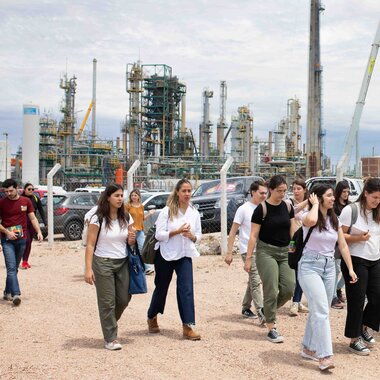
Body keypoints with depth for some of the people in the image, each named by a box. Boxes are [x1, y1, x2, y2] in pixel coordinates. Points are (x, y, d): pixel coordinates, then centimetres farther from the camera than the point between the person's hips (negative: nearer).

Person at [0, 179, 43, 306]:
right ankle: (16, 294, -20)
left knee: (15, 268, 12)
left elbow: (33, 218, 7)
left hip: (22, 239, 3)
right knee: (11, 268, -13)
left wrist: (39, 232, -6)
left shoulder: (26, 201, 4)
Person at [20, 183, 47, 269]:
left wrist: (45, 222, 0)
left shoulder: (36, 199, 5)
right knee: (27, 240, -15)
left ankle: (26, 261, 18)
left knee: (29, 242, 8)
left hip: (32, 223, 4)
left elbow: (41, 212, 8)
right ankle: (24, 262, -9)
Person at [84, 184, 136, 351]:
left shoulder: (126, 218, 6)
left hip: (123, 263, 5)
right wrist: (88, 269, -18)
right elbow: (90, 245, -10)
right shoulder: (98, 219, -9)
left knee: (124, 299, 7)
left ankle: (109, 324, 35)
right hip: (103, 263, -5)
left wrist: (132, 240, -8)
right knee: (107, 302, 0)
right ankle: (110, 339, 11)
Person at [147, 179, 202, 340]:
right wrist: (177, 231, -23)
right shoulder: (167, 211, -9)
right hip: (166, 255, -3)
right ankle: (152, 318, 37)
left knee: (186, 289, -10)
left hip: (184, 255, 3)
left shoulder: (194, 213, 3)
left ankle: (188, 326, -9)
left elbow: (198, 235, 9)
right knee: (161, 288, 12)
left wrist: (192, 236, -13)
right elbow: (159, 234, -12)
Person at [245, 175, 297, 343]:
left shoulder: (288, 207, 5)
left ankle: (268, 310, 24)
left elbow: (293, 231, 10)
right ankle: (271, 329, 6)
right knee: (271, 291, -5)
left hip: (285, 252, 5)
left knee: (289, 288, -3)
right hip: (266, 252, -5)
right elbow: (253, 235, -8)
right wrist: (248, 257, -11)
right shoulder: (262, 209, -9)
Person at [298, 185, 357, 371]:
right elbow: (311, 220, -37)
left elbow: (343, 246, 11)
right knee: (321, 311, -14)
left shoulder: (335, 220, 8)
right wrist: (315, 204, -19)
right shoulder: (308, 216, -10)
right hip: (310, 266, -6)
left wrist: (350, 268, 5)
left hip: (329, 267, 6)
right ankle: (324, 356, -14)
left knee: (319, 311, 12)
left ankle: (308, 348, 26)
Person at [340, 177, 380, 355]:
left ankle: (364, 328, 29)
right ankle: (354, 340, 15)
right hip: (356, 261, -6)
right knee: (357, 301, 1)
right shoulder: (351, 210, -10)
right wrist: (358, 238, -22)